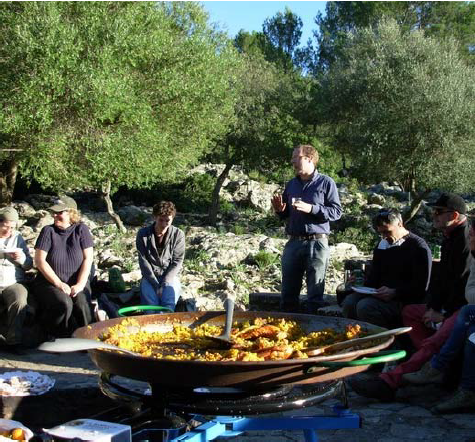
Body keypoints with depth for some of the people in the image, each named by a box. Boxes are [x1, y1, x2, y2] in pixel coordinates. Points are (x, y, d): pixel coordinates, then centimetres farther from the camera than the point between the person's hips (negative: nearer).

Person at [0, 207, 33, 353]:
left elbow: (29, 265, 16)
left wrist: (22, 259, -8)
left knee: (19, 301, -31)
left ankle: (13, 341, -19)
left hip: (13, 284, 1)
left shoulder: (17, 238, 15)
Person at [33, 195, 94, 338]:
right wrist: (59, 283, -14)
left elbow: (88, 259, -3)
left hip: (77, 282, 1)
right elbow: (39, 261, -6)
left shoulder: (81, 229, 3)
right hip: (50, 282, -1)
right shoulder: (48, 231, 1)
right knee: (64, 304, -30)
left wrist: (80, 284, -15)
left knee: (82, 304, -29)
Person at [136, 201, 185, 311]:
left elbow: (177, 262, -6)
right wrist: (155, 285, -17)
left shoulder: (178, 235, -6)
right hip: (150, 276, 0)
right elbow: (143, 262, -7)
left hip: (170, 276, 0)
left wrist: (164, 284, -17)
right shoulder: (143, 234, -5)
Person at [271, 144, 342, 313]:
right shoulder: (291, 184, 14)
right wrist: (279, 210, 0)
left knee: (315, 293, 3)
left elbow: (336, 211, -8)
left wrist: (311, 208, -18)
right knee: (288, 293, 10)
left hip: (317, 242, -5)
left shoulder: (325, 182, -2)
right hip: (294, 242, 5)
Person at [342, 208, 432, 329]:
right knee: (349, 301, -19)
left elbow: (421, 287, -11)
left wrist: (395, 292, -23)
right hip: (380, 294, 7)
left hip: (405, 300, -7)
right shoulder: (381, 245, 20)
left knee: (365, 306, -30)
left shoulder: (419, 247, -4)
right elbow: (374, 276, 25)